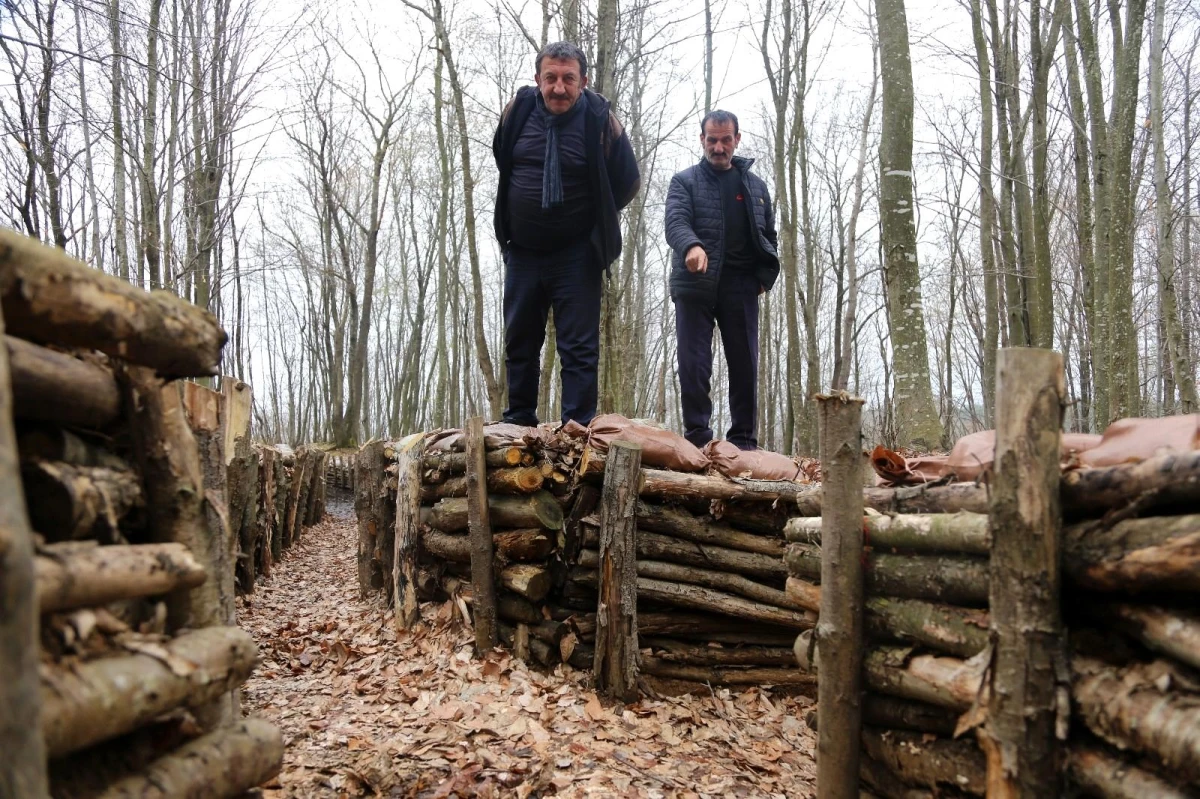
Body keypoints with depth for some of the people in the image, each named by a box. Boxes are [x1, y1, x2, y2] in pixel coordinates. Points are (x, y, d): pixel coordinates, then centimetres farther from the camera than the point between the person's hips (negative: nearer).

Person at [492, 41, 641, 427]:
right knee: (520, 343, 11)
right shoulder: (518, 110, -2)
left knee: (579, 348, -4)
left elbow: (628, 182, 2)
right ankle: (518, 423, 22)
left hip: (576, 256, -4)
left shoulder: (599, 120, -10)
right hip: (522, 251, 4)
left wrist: (592, 220, 8)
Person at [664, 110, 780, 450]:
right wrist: (691, 246, -32)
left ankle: (744, 440, 10)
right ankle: (697, 436, 2)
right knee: (693, 364, -4)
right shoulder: (684, 181, 7)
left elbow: (769, 234, 18)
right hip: (694, 285, -2)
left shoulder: (755, 185, 17)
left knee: (745, 364, 3)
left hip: (740, 287, 2)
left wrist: (764, 276, 2)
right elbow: (676, 222, -10)